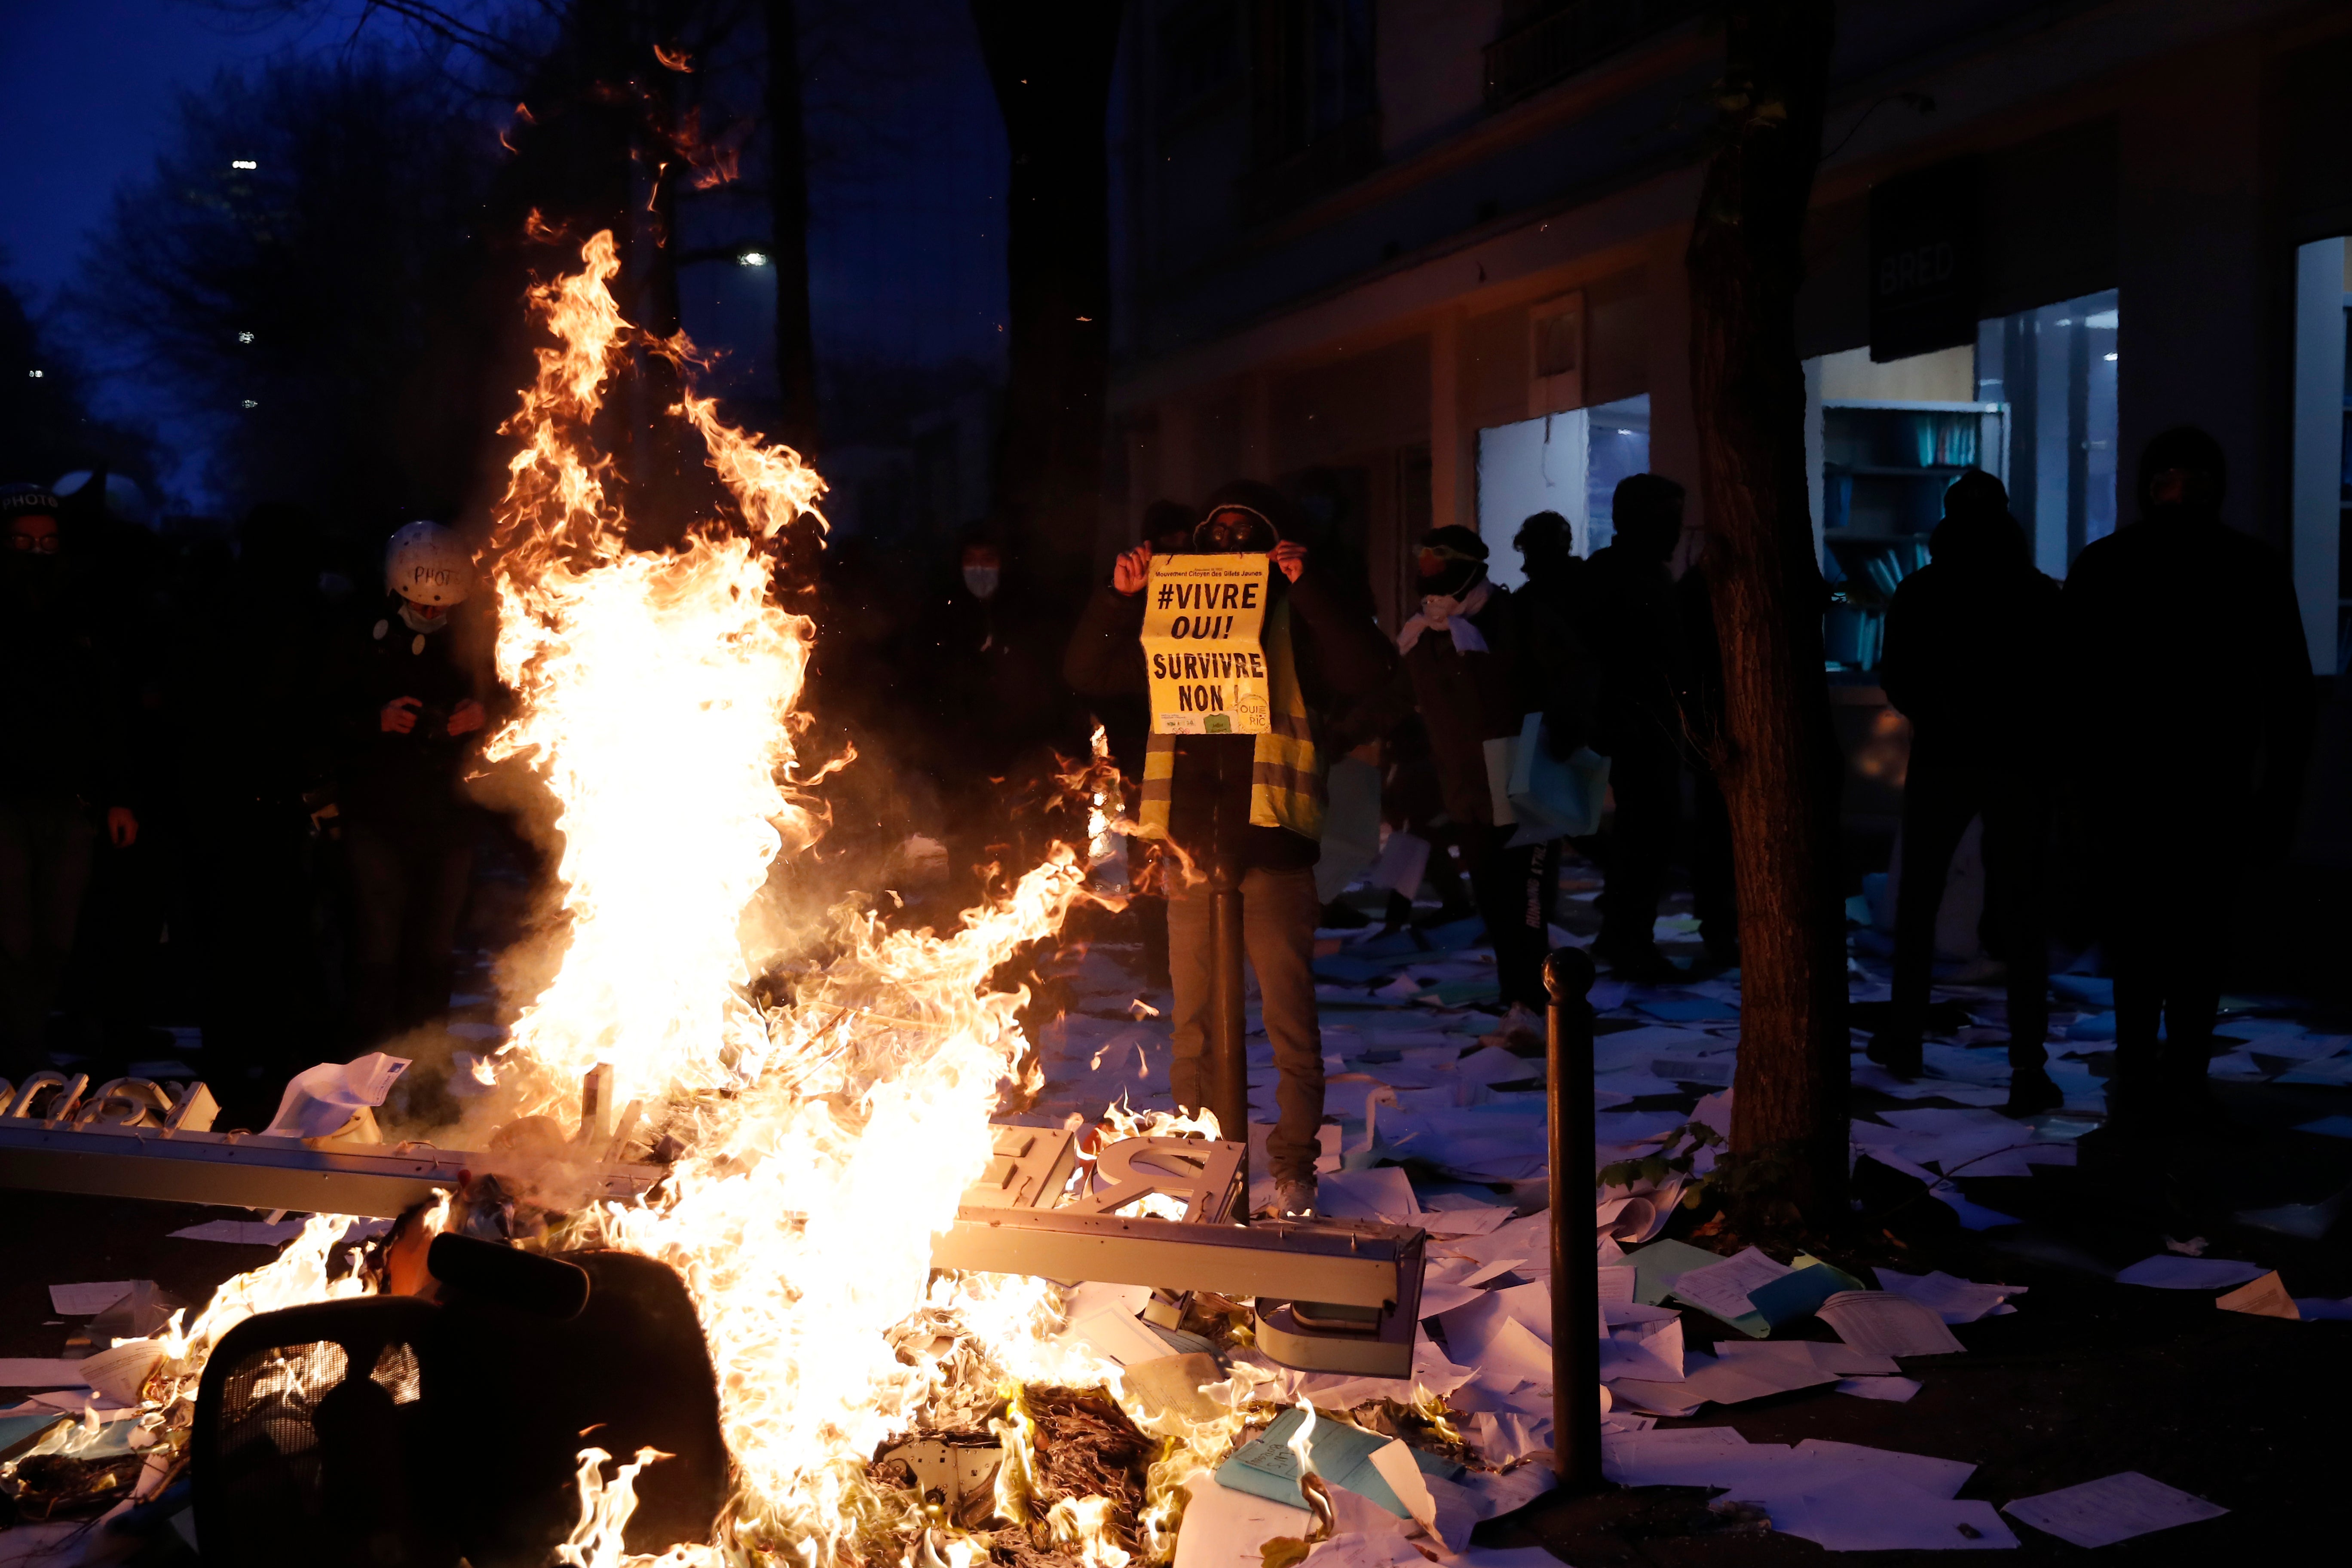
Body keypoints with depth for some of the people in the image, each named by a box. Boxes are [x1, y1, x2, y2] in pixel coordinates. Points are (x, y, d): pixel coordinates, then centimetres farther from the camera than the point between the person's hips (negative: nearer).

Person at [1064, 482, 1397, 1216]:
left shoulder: (1298, 621, 4)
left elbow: (1368, 670, -13)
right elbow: (1087, 673, 14)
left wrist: (1310, 586, -17)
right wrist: (1116, 597, 0)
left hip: (1271, 851, -3)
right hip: (1191, 847, 4)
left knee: (1289, 1018, 1)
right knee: (1193, 1021, 11)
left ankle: (1294, 1164, 12)